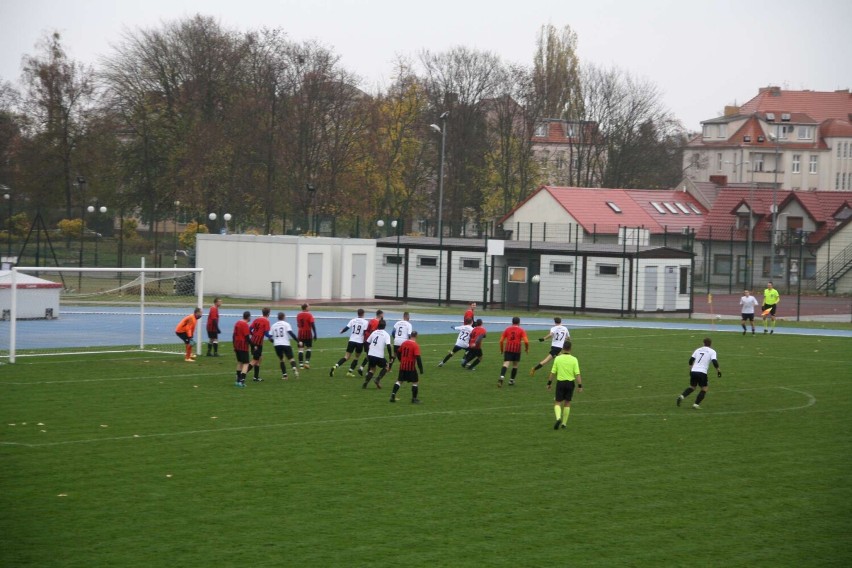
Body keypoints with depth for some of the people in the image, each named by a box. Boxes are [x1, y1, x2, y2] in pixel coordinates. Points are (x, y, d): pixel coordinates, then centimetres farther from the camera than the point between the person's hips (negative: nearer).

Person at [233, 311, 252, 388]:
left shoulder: (237, 323, 9)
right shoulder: (245, 325, -16)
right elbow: (247, 337, -19)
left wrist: (234, 346, 22)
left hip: (237, 346, 8)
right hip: (244, 347, -8)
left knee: (239, 362, 20)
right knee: (245, 363, -5)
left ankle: (238, 380, 24)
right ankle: (242, 380, -16)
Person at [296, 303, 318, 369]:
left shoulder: (299, 315, 6)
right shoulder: (309, 315, -10)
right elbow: (312, 324, -15)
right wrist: (315, 334, -11)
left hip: (301, 333, 4)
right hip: (308, 333, -4)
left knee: (301, 349, 3)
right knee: (308, 348, 10)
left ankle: (301, 364, -1)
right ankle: (307, 362, -1)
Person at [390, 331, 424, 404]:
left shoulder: (404, 343, 5)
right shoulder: (415, 345, -14)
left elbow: (399, 353, 16)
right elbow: (418, 358, -20)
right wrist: (421, 369, -16)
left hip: (402, 366, 5)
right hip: (411, 367, -5)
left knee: (399, 381, 15)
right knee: (415, 382, 8)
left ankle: (393, 395, 7)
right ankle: (414, 399, 8)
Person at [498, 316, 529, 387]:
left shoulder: (507, 329, 10)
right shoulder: (521, 330, 3)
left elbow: (501, 340, 8)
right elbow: (526, 341, -7)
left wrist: (501, 349, 21)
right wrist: (527, 348, 11)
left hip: (508, 349, 1)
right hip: (517, 349, -1)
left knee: (506, 364, -9)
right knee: (515, 365, 17)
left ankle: (501, 377, -32)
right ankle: (511, 380, 23)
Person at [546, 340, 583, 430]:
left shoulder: (557, 358, -6)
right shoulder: (574, 359, -7)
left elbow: (553, 372, -3)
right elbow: (577, 374, -10)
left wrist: (549, 383, 8)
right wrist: (580, 386, -5)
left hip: (560, 382, -1)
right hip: (570, 382, 1)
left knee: (557, 402, 5)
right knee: (567, 403, 15)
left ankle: (558, 418, -22)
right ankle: (564, 423, 18)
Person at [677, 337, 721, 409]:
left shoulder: (698, 350, 16)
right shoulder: (712, 351, 3)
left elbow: (691, 360, 14)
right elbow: (714, 361, -10)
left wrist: (690, 368, 28)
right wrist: (718, 370, 1)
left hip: (693, 371, 5)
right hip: (702, 373, -5)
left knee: (692, 387, 20)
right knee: (704, 389, 8)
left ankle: (682, 396, -4)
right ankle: (696, 404, -4)